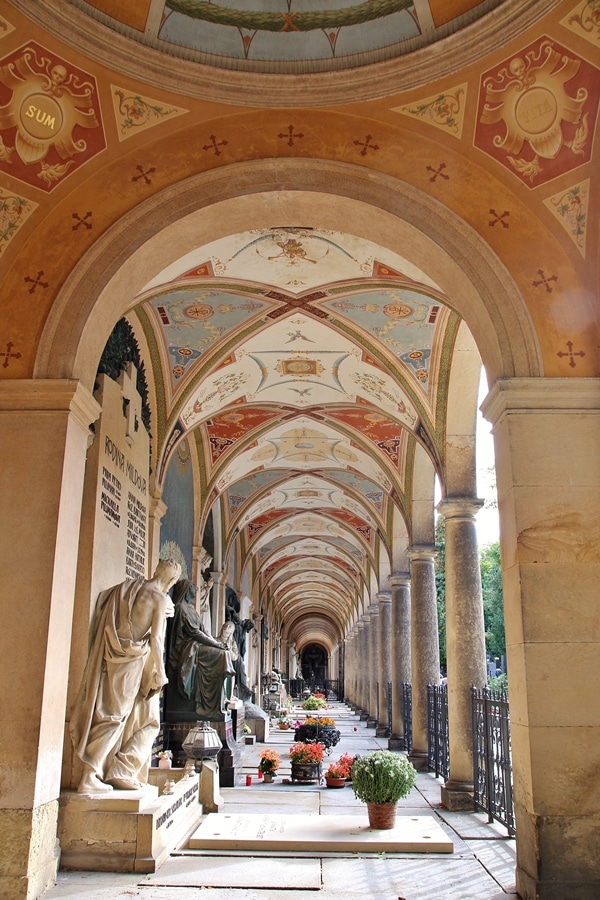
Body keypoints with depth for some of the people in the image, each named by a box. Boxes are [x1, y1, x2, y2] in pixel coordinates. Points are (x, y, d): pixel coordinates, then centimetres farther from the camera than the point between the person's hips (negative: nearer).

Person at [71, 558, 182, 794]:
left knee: (111, 716, 11)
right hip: (136, 664, -6)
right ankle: (121, 771, -4)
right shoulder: (161, 599, -7)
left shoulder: (126, 589, 12)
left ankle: (92, 775, 6)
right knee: (148, 721, 4)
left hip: (112, 660, 6)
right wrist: (159, 675, -5)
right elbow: (156, 639, -10)